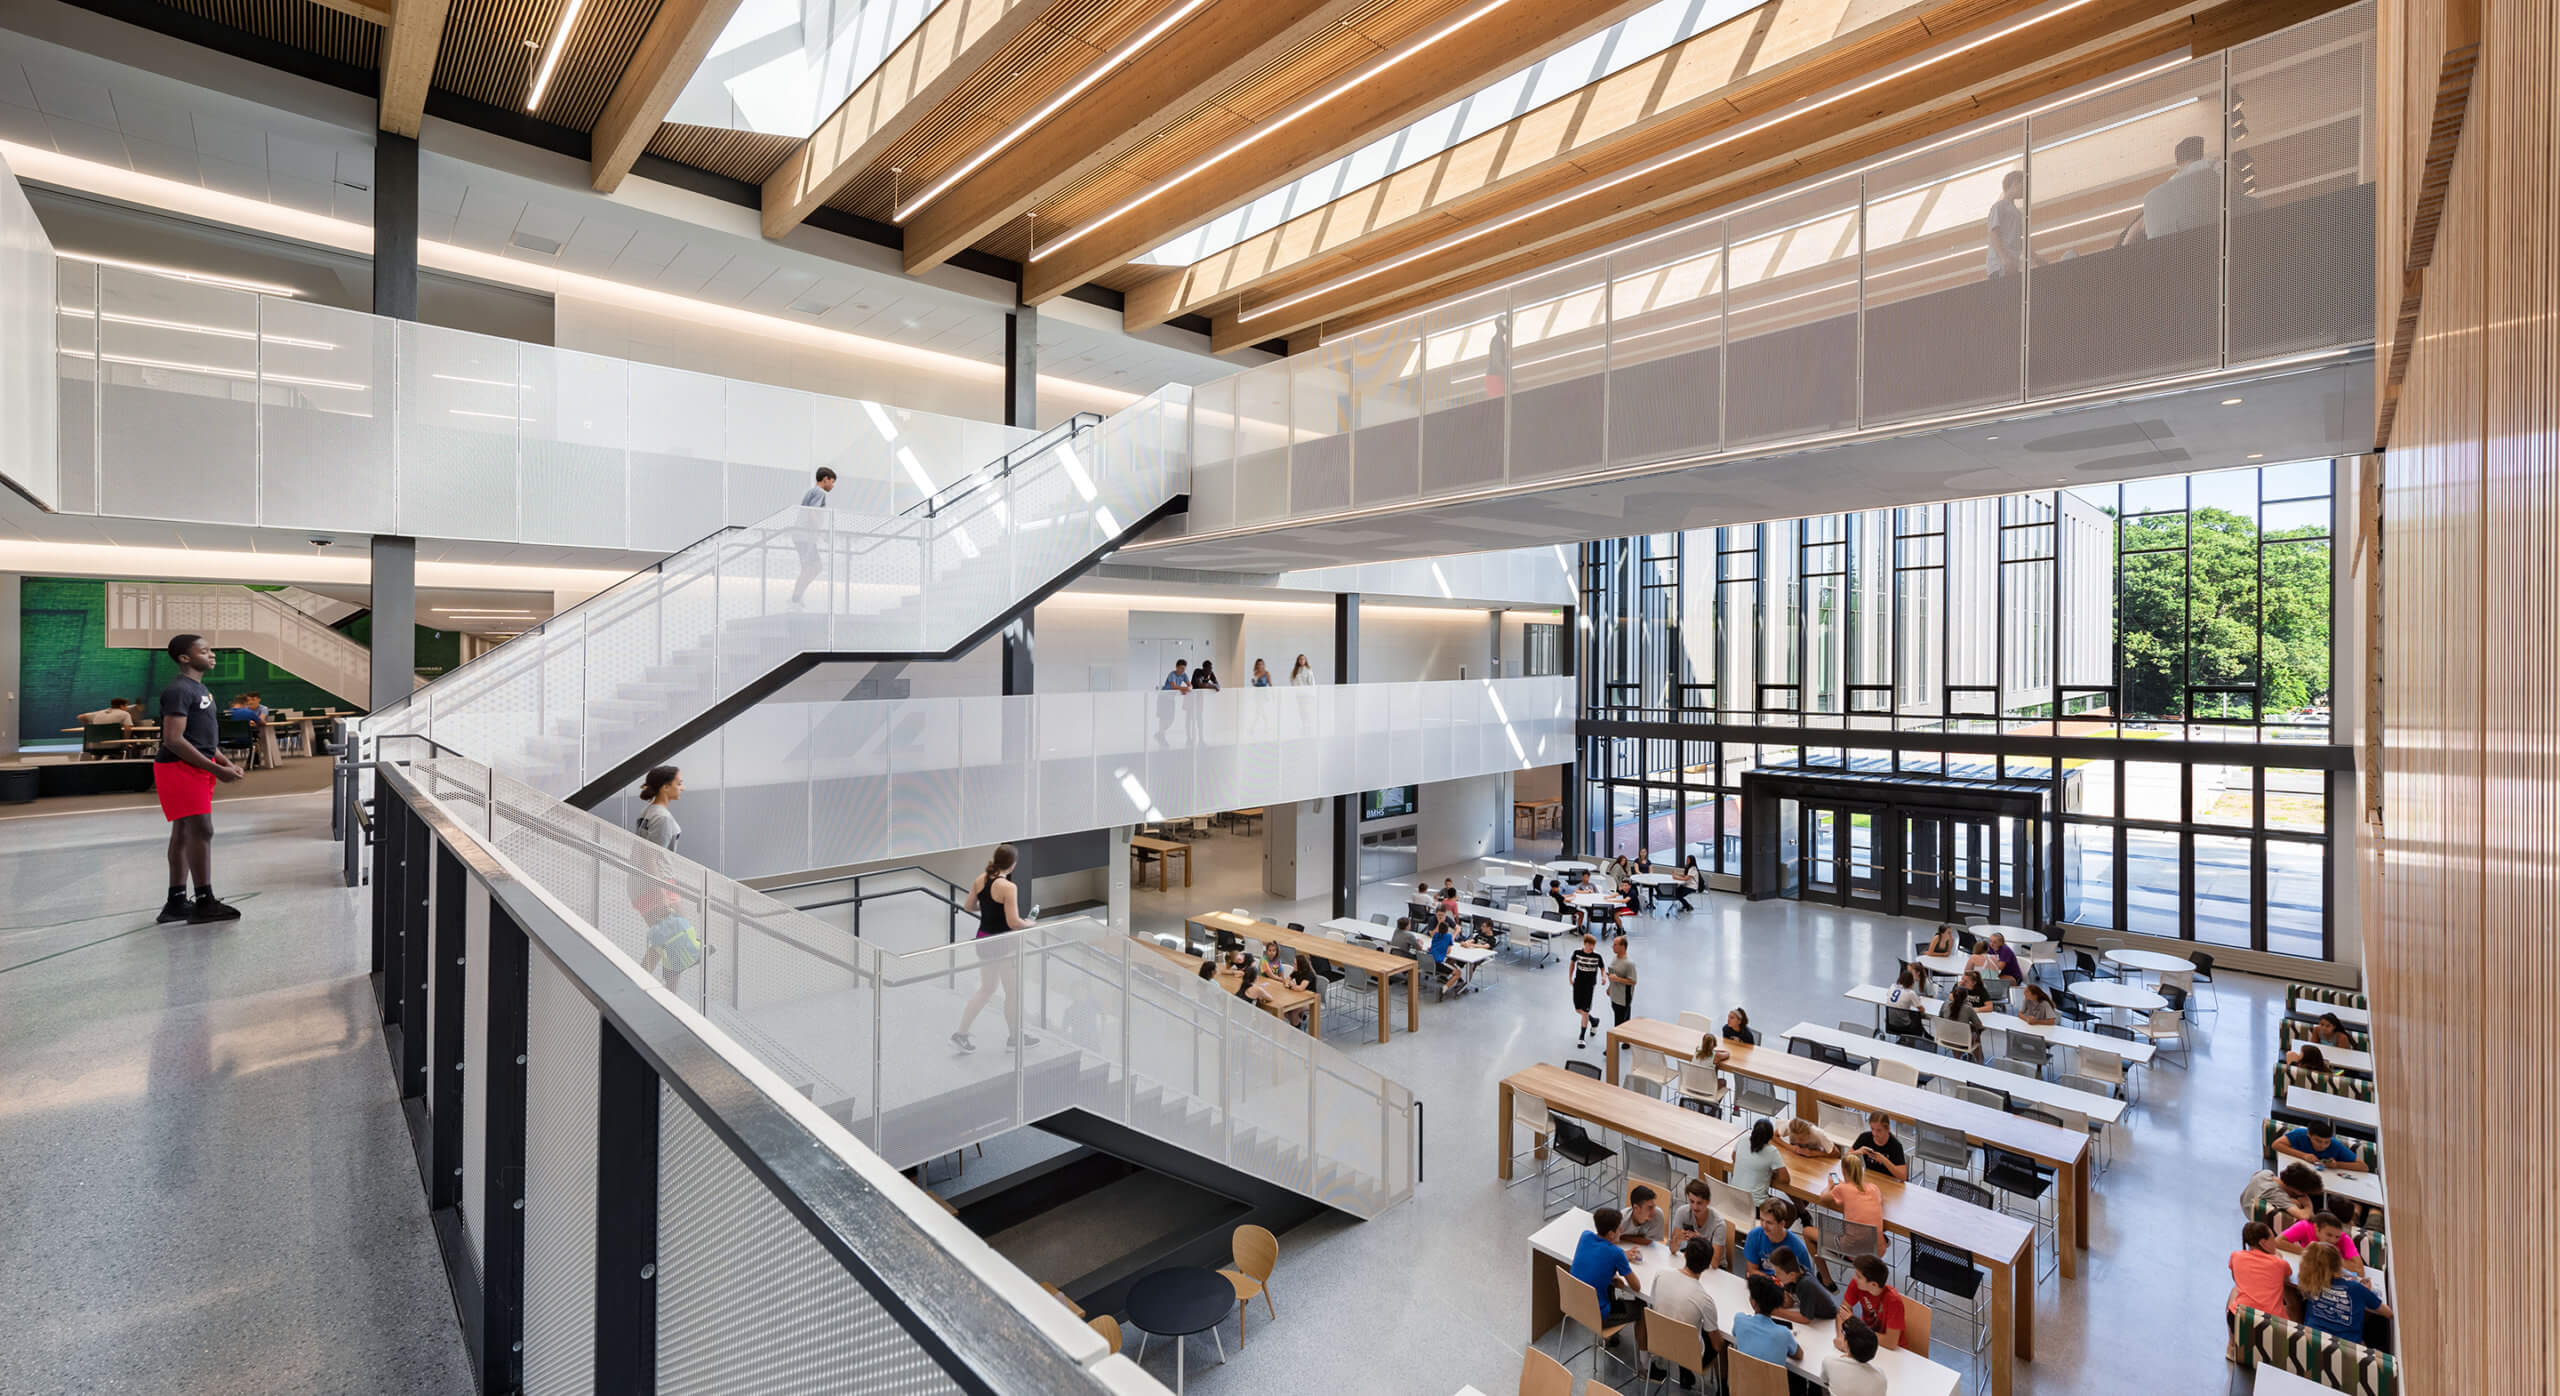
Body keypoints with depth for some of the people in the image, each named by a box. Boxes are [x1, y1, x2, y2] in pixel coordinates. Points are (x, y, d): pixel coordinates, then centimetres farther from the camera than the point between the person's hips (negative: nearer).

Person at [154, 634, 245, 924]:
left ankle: (176, 902, 18)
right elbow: (173, 739, -21)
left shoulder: (199, 688, 16)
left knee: (183, 833, 12)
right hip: (180, 769, -10)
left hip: (196, 768, 10)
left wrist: (225, 761, 11)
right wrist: (216, 769, -21)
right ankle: (204, 902, -10)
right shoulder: (179, 690, -15)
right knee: (201, 830, -12)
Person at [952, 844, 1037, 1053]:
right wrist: (1029, 924, -5)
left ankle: (962, 1032, 20)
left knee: (987, 988, 22)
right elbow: (1013, 922, -25)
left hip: (983, 940, 7)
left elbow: (968, 907, 10)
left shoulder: (979, 880, -2)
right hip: (1003, 945, -7)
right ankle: (1015, 1036, 27)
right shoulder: (1008, 887, -24)